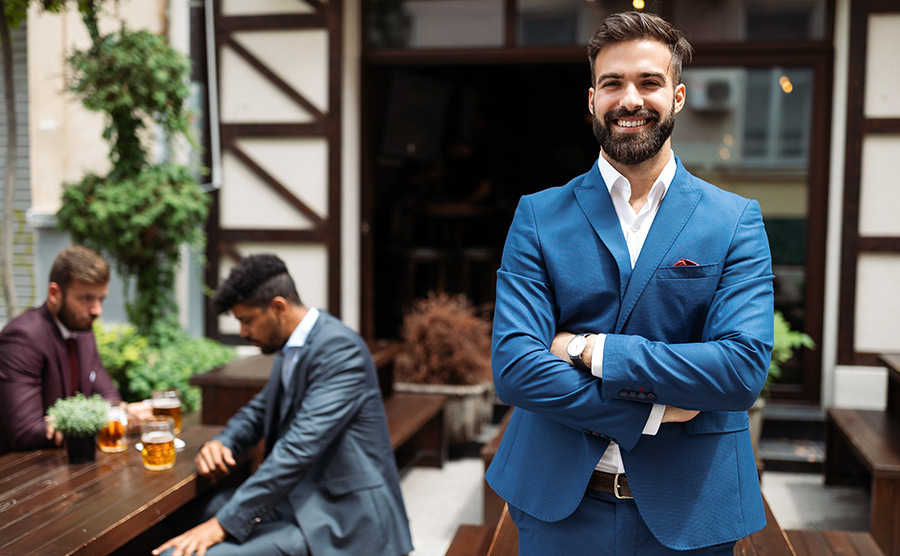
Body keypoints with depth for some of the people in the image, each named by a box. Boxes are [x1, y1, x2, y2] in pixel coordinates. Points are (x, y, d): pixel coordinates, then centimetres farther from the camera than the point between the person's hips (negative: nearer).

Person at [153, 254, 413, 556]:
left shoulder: (340, 349, -19)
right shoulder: (290, 350, 11)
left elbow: (301, 446, -26)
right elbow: (260, 409, 25)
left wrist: (224, 523, -26)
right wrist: (221, 443, 2)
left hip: (341, 519, -9)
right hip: (297, 498, 9)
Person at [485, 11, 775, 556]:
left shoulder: (737, 220, -3)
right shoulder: (537, 216, -2)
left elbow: (745, 368, -15)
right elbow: (514, 367, -12)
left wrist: (590, 349, -18)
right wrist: (648, 412, -17)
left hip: (689, 511, 0)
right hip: (560, 506, 0)